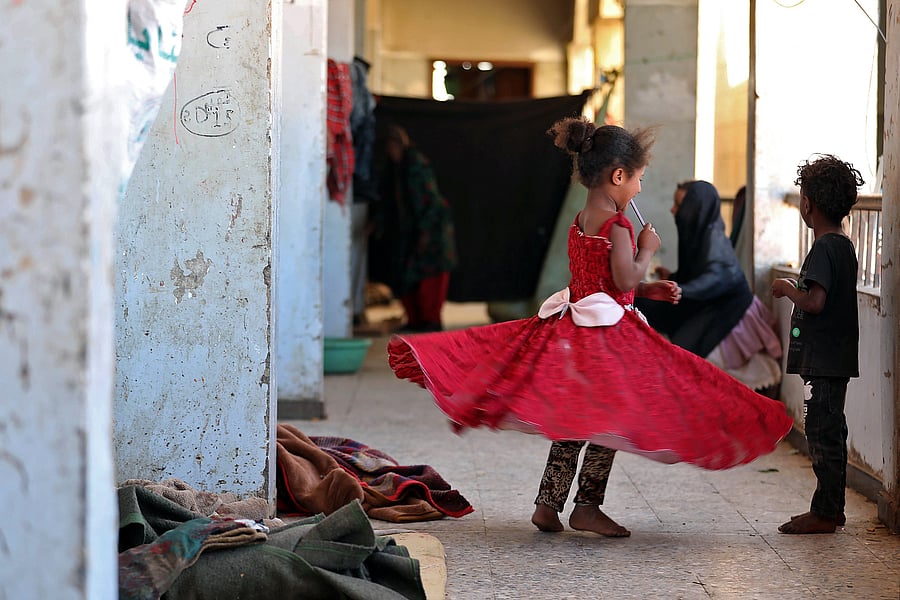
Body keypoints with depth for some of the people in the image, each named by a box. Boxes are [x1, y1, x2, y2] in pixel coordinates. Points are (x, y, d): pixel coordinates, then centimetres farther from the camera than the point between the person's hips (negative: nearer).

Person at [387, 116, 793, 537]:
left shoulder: (580, 222, 13)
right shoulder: (616, 224, -15)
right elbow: (625, 280, -20)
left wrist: (649, 290, 16)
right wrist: (646, 250, -3)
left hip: (573, 325, 9)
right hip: (608, 332, -9)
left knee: (574, 421, 13)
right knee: (609, 421, 1)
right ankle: (588, 508, 5)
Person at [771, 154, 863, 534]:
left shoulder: (823, 249, -17)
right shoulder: (844, 246, 13)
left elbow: (815, 302, -27)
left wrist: (788, 288, -11)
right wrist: (796, 291, 19)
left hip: (823, 360, -10)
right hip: (838, 357, 10)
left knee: (822, 433, -5)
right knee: (830, 432, 15)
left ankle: (824, 513, 0)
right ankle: (831, 509, 22)